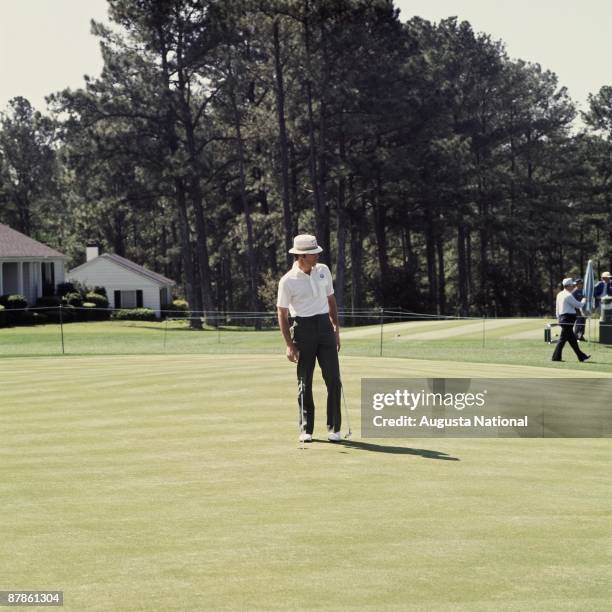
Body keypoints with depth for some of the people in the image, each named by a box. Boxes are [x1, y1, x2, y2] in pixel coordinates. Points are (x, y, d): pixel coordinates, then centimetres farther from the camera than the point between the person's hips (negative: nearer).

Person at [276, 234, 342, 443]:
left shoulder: (323, 270, 6)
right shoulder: (288, 281, -9)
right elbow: (282, 312, -5)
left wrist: (336, 328, 12)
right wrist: (289, 344, -9)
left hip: (325, 326, 4)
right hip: (303, 329, -4)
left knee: (333, 379, -1)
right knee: (305, 382, 1)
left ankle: (334, 428, 5)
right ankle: (306, 429, 8)